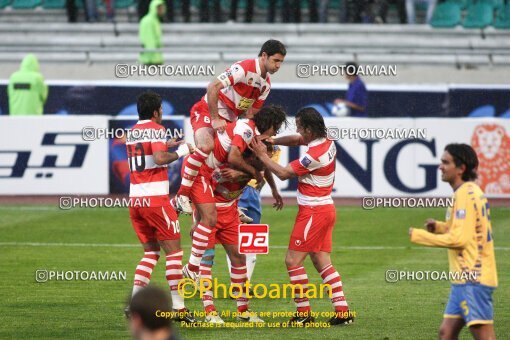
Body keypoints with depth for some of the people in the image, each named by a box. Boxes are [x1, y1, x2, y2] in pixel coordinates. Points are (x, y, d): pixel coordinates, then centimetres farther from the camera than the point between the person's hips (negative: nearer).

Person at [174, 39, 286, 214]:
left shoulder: (266, 84, 9)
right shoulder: (243, 69, -19)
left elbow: (251, 114, 14)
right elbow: (213, 87, -27)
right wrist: (215, 120, -26)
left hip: (229, 121, 9)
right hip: (207, 111, -9)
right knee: (206, 146, -36)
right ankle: (182, 196, -31)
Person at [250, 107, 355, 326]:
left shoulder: (313, 156, -22)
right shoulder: (327, 142, 6)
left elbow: (283, 174, -13)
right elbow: (296, 140, 20)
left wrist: (262, 155, -4)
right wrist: (273, 141, 5)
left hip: (313, 212, -9)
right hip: (326, 209, 9)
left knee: (293, 261, -3)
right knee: (322, 262, 9)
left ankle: (304, 314, -1)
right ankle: (342, 311, 3)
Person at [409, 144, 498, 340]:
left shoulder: (466, 195, -15)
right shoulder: (471, 192, 16)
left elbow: (458, 239, -21)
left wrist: (417, 235, -12)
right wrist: (439, 227, 10)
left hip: (473, 279, -10)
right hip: (465, 279, 10)